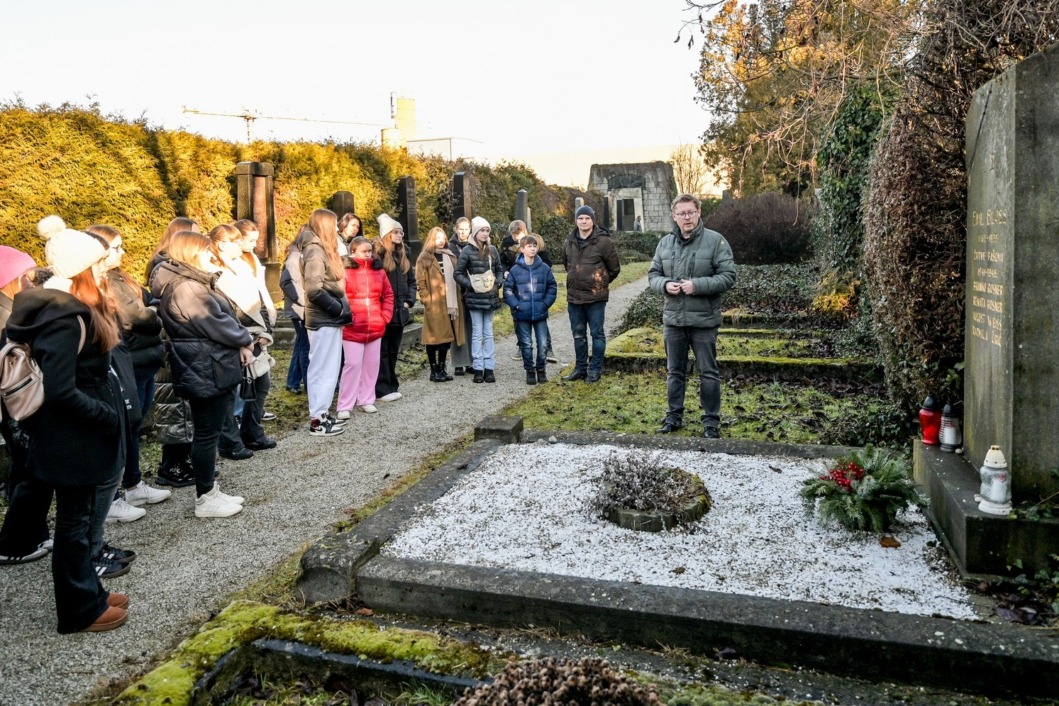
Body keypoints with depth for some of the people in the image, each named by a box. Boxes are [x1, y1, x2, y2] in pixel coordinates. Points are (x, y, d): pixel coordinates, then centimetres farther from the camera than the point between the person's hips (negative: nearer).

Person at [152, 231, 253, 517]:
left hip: (210, 367, 11)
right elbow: (215, 325, -20)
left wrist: (241, 339, 0)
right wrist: (245, 341, -5)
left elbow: (224, 315, 15)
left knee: (209, 432, 15)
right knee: (207, 434, -2)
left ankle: (211, 490, 25)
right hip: (205, 370, -11)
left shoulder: (194, 283, 16)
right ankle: (205, 499, 9)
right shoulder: (185, 288, -18)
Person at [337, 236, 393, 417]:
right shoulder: (345, 271, -6)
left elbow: (388, 295, 13)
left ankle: (366, 400, 23)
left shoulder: (378, 270, 8)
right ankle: (345, 405, 3)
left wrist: (385, 316, 4)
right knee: (353, 364, -5)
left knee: (372, 364, 10)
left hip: (375, 328, 5)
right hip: (352, 328, -5)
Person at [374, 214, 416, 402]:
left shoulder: (402, 255, 14)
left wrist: (409, 301, 7)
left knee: (393, 350, 14)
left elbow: (411, 280, 20)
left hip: (399, 311, 7)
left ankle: (392, 385, 22)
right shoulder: (377, 254, -11)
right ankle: (382, 389, 3)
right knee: (382, 351, -1)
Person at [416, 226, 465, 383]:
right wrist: (427, 300, -14)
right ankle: (434, 371, 9)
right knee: (434, 337, 1)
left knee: (447, 337, 9)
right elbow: (420, 282, -7)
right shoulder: (424, 258, -2)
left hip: (450, 304, 6)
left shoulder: (450, 256, 17)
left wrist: (458, 297, 10)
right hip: (434, 305, -6)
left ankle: (442, 369, 19)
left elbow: (456, 277, 19)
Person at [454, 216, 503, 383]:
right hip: (475, 297, -4)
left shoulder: (492, 250, 5)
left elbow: (499, 269, 15)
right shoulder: (467, 251, -7)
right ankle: (478, 369, 8)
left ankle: (489, 368, 13)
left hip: (490, 297, 4)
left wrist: (499, 282, -1)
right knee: (477, 333, 2)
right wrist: (470, 285, -14)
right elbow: (458, 273, -5)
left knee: (488, 333, 8)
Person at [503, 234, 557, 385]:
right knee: (526, 345, 8)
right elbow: (507, 289, 1)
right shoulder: (515, 270, -3)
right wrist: (515, 305, -7)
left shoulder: (544, 268, 0)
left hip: (541, 313, 1)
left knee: (543, 344, 4)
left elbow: (552, 287, 6)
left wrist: (546, 303, -3)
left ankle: (541, 369, 22)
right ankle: (530, 370, 21)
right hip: (522, 315, -1)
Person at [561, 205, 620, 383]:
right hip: (573, 296, 5)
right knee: (578, 335, 13)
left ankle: (595, 370, 12)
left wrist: (601, 283, 7)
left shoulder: (603, 241, -8)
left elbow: (614, 268, -1)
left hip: (596, 296, -5)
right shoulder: (569, 242, 7)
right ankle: (580, 368, 24)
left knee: (597, 334, 3)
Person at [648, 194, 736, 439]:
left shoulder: (716, 241, -7)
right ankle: (674, 416, 28)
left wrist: (697, 285, -22)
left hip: (703, 320, -4)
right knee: (674, 371, 15)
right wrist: (665, 285, -12)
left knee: (708, 373, 5)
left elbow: (728, 276, -11)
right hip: (673, 319, 4)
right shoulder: (665, 243, 6)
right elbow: (653, 275, 10)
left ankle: (711, 421, 16)